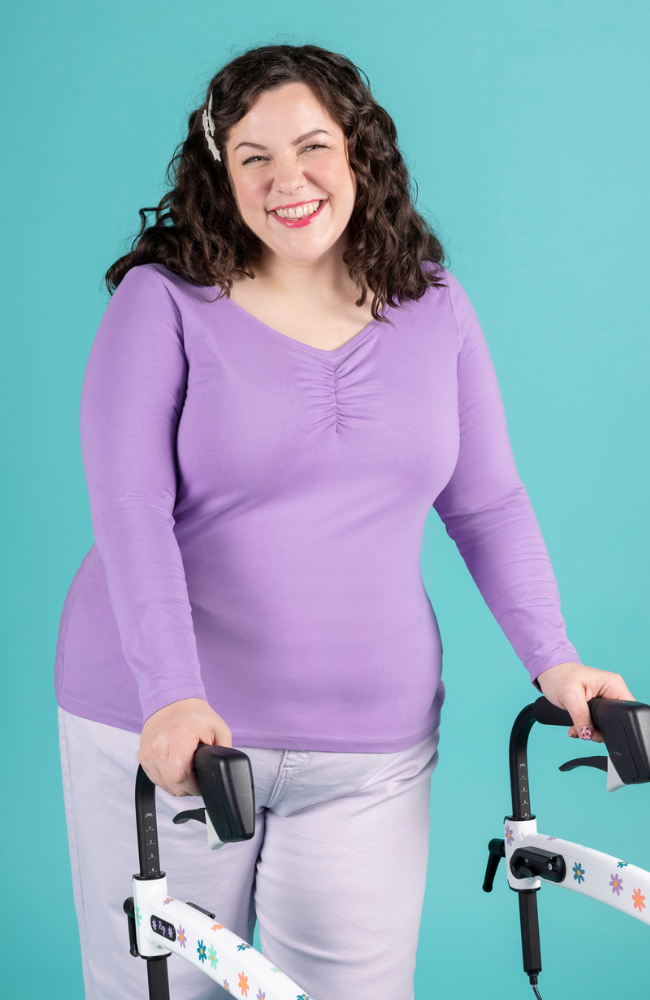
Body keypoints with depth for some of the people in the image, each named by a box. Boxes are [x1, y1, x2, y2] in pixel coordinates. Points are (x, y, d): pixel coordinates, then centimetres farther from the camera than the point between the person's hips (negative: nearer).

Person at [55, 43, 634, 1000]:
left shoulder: (435, 308, 7)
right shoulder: (163, 301, -4)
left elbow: (488, 503, 11)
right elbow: (130, 510, -13)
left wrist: (553, 659, 0)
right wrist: (171, 697, -24)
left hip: (368, 755, 2)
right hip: (164, 735, -2)